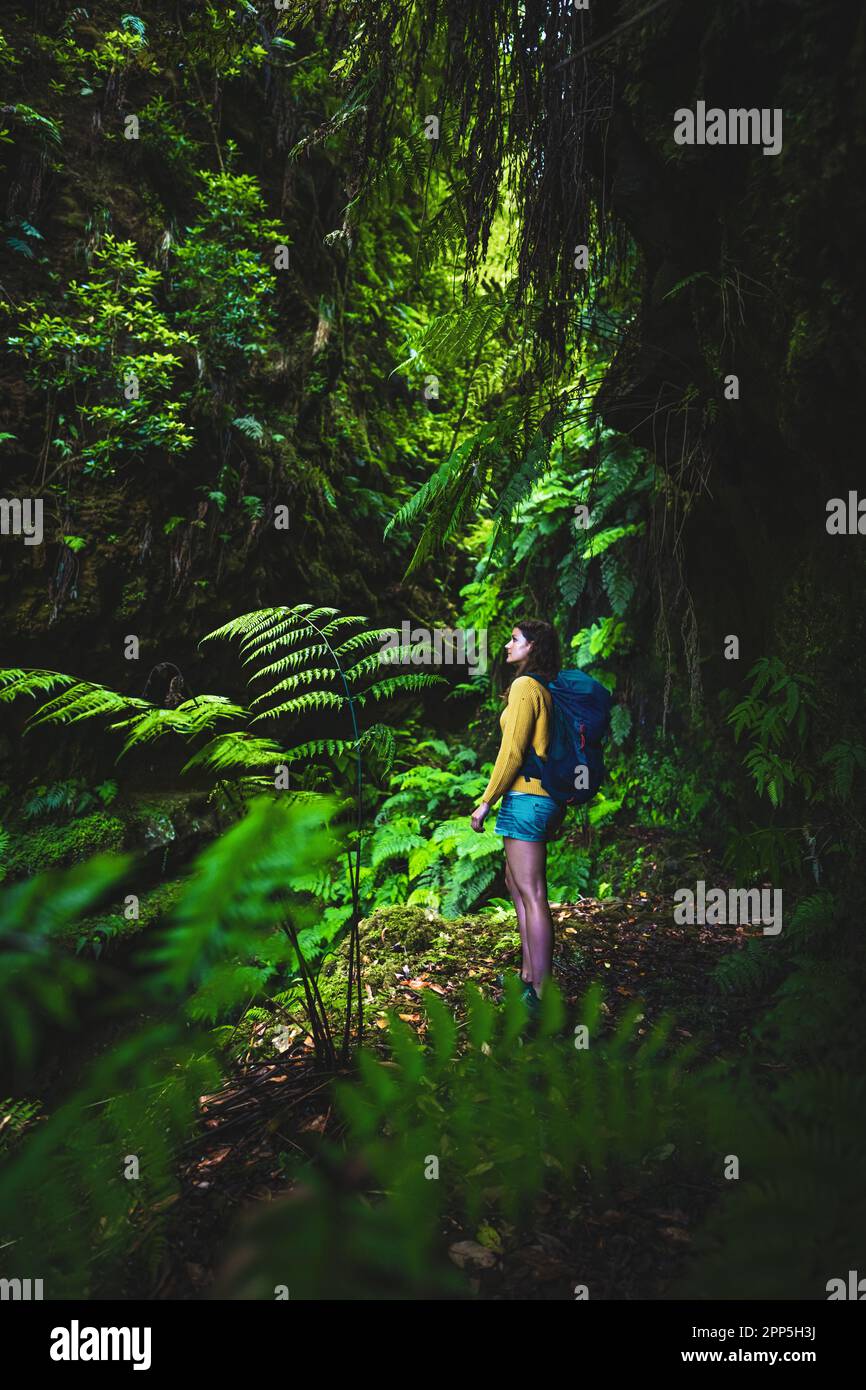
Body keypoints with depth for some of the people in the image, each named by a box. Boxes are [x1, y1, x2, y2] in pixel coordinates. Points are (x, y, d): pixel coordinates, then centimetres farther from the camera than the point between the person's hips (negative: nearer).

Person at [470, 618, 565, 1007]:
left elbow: (512, 752, -16)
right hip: (542, 798, 10)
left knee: (532, 894, -9)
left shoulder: (525, 685, -11)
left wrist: (486, 801, -12)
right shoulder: (544, 690, 17)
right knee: (516, 884, 19)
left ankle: (540, 994, -7)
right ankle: (528, 974, 26)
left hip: (525, 797, -10)